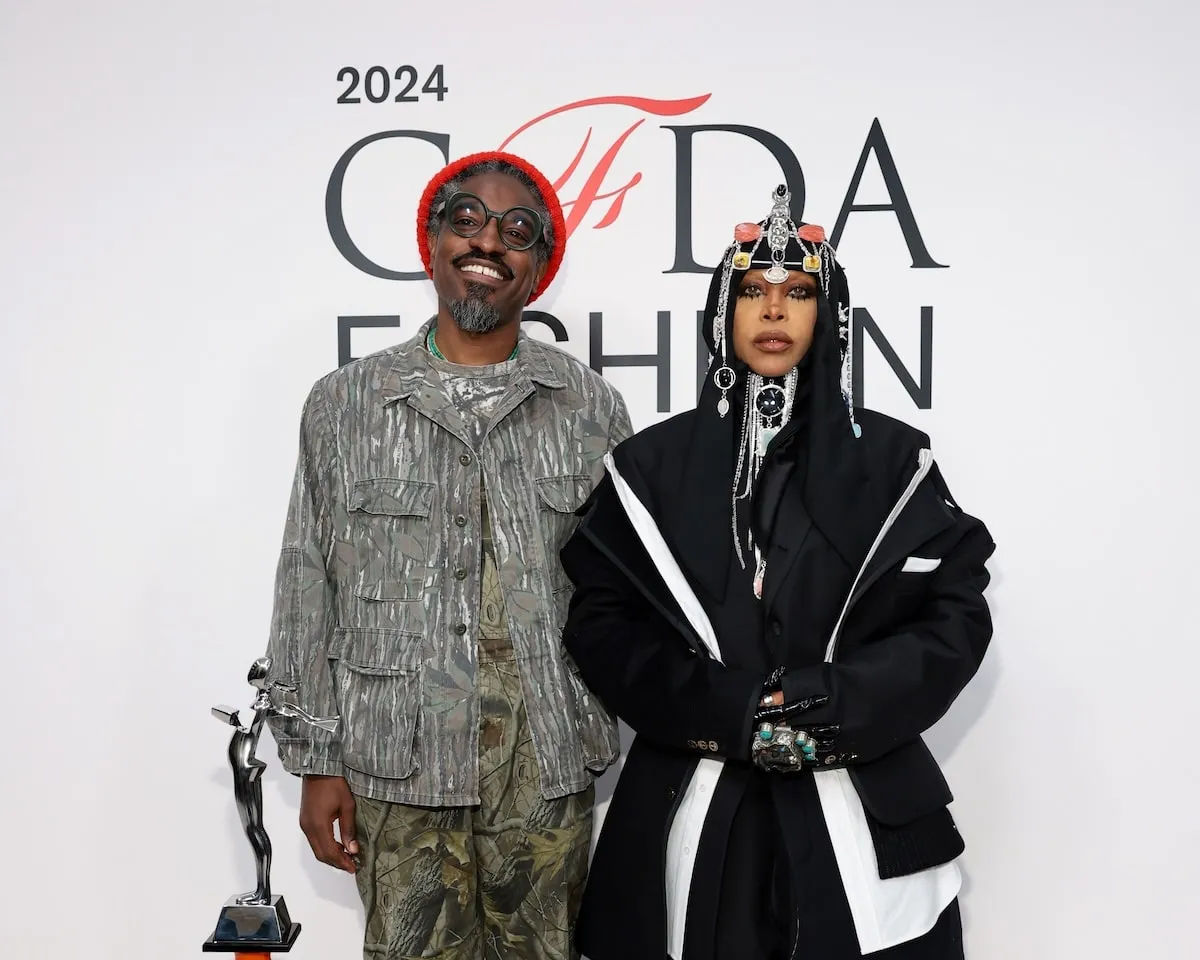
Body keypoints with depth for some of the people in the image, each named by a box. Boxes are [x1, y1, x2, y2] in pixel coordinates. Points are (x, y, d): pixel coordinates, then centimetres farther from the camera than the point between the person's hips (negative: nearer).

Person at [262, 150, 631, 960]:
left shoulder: (593, 408, 3)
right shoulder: (345, 405, 3)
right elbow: (308, 598, 4)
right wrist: (316, 763, 1)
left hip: (549, 769, 1)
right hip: (398, 767, 0)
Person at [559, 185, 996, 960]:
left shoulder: (893, 461, 3)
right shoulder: (652, 466, 4)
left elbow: (957, 617, 0)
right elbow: (600, 622, 0)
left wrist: (834, 707, -14)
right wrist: (731, 711, -13)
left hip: (864, 812, 0)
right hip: (694, 810, 0)